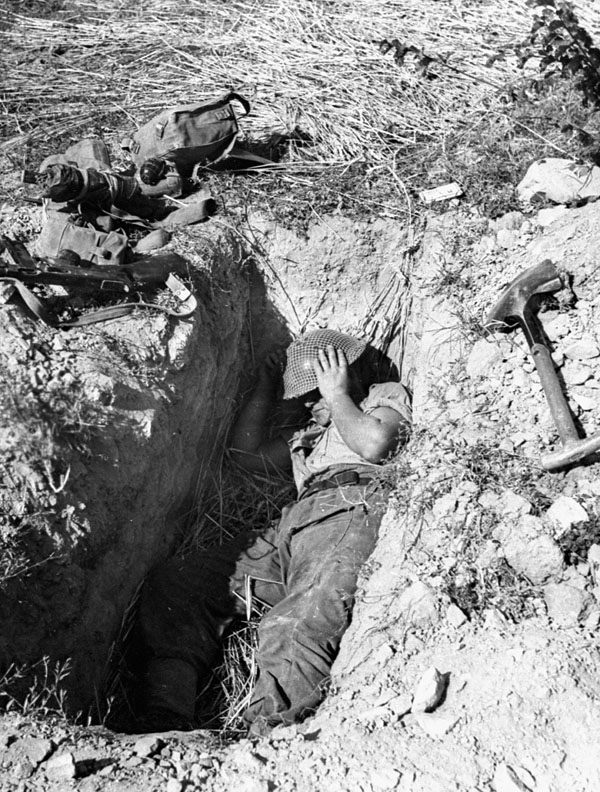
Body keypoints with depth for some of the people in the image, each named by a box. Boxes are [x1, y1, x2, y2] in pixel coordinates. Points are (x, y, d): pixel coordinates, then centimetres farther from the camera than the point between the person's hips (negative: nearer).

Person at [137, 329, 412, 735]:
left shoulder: (388, 395, 24)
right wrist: (266, 385, 39)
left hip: (352, 513, -7)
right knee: (173, 584, -9)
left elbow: (375, 444, 0)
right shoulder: (314, 434, 43)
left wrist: (338, 396, 15)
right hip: (293, 526, 8)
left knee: (292, 631, -36)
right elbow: (249, 453, 38)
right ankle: (167, 726, -23)